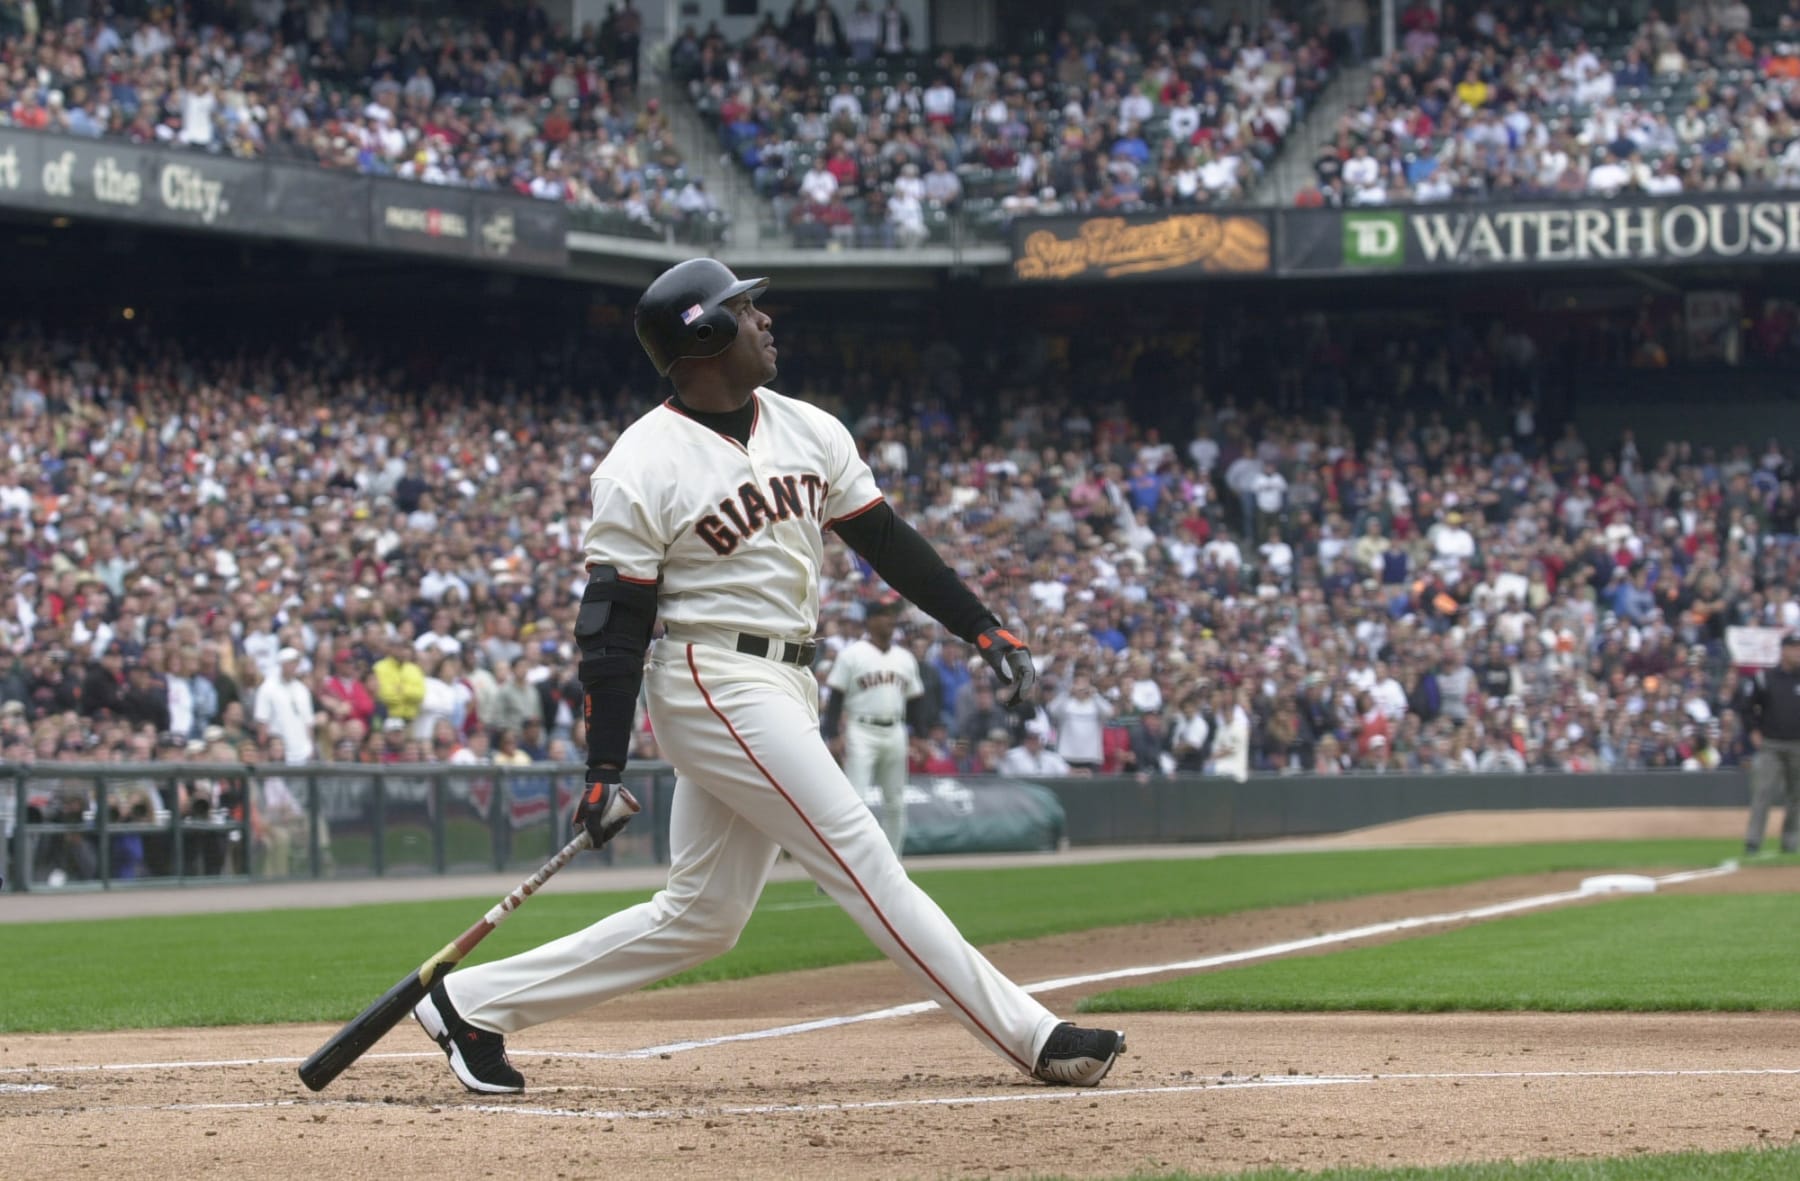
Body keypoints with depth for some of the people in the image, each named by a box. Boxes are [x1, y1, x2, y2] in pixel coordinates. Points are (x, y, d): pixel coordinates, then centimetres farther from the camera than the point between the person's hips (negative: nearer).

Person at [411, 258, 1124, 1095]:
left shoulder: (810, 431, 11)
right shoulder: (642, 467, -10)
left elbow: (887, 540, 14)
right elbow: (613, 624, -10)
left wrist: (985, 630, 6)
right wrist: (606, 771, -14)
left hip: (786, 690, 9)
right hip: (716, 685, -9)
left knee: (701, 917, 9)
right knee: (864, 865, -10)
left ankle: (472, 1003, 15)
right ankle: (1032, 1039, -10)